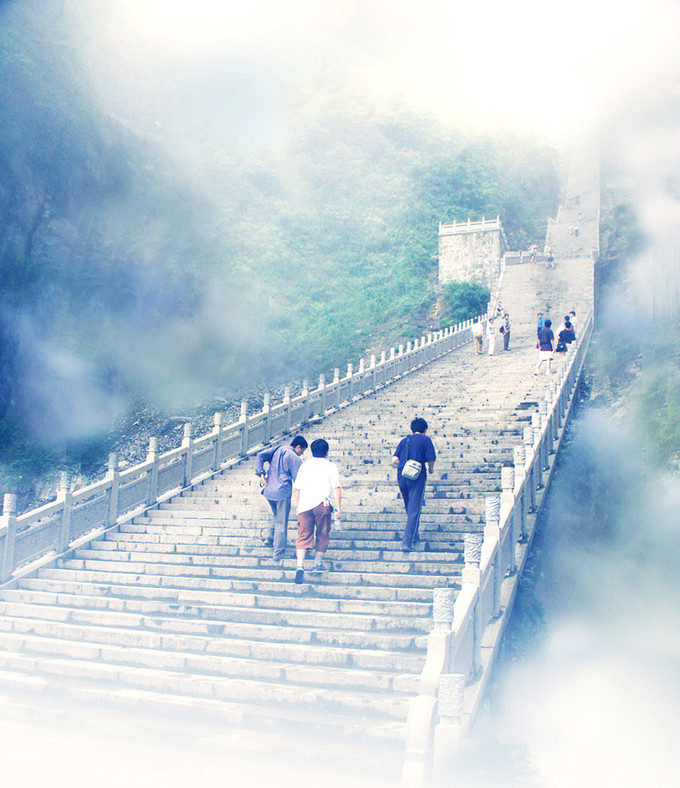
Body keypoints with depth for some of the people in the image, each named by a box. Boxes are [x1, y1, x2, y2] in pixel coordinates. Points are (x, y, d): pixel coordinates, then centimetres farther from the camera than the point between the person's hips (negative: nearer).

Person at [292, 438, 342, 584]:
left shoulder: (305, 465, 17)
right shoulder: (330, 466, 7)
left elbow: (296, 488, 15)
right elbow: (336, 488, -4)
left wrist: (297, 504, 24)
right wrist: (338, 507, -5)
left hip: (304, 505, 3)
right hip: (322, 503, -2)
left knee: (304, 536, 1)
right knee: (322, 534, 15)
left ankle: (300, 565, -16)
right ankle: (318, 563, 20)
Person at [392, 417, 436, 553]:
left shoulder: (404, 440, 15)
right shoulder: (426, 439, 3)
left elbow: (394, 460, 7)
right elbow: (431, 460, -5)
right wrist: (431, 469, 16)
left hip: (401, 476, 5)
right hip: (418, 476, -5)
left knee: (409, 508, 20)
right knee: (414, 510, -3)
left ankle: (415, 537, 31)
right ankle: (407, 541, -11)